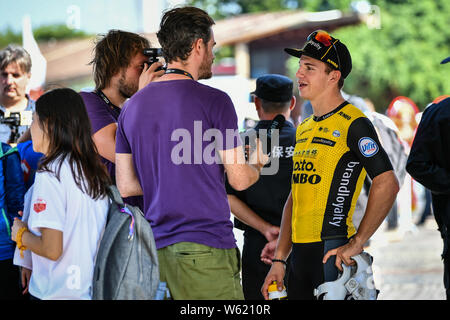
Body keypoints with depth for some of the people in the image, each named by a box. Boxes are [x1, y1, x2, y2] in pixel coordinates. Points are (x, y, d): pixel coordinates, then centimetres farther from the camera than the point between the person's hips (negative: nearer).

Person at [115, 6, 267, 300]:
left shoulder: (133, 106, 10)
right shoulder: (214, 102, -8)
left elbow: (126, 186, 11)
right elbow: (239, 179, -6)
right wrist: (257, 164, 17)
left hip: (156, 250, 6)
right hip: (206, 249, -6)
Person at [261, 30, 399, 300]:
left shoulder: (352, 124, -8)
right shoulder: (304, 129, 17)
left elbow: (387, 184, -16)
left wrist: (357, 243, -17)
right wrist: (279, 260, 13)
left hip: (332, 253, -8)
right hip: (300, 253, 8)